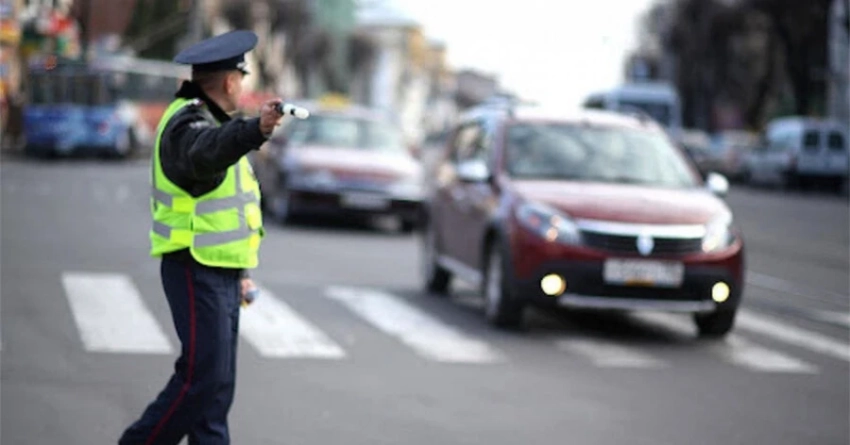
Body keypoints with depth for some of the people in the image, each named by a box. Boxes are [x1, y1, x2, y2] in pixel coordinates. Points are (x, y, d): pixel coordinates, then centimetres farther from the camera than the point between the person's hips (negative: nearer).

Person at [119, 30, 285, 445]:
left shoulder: (212, 121, 19)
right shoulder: (187, 122, -14)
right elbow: (206, 152, -41)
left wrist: (239, 270, 25)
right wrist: (255, 130, -59)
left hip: (220, 272, 10)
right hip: (195, 270, -10)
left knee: (219, 384, 9)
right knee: (202, 376, -12)